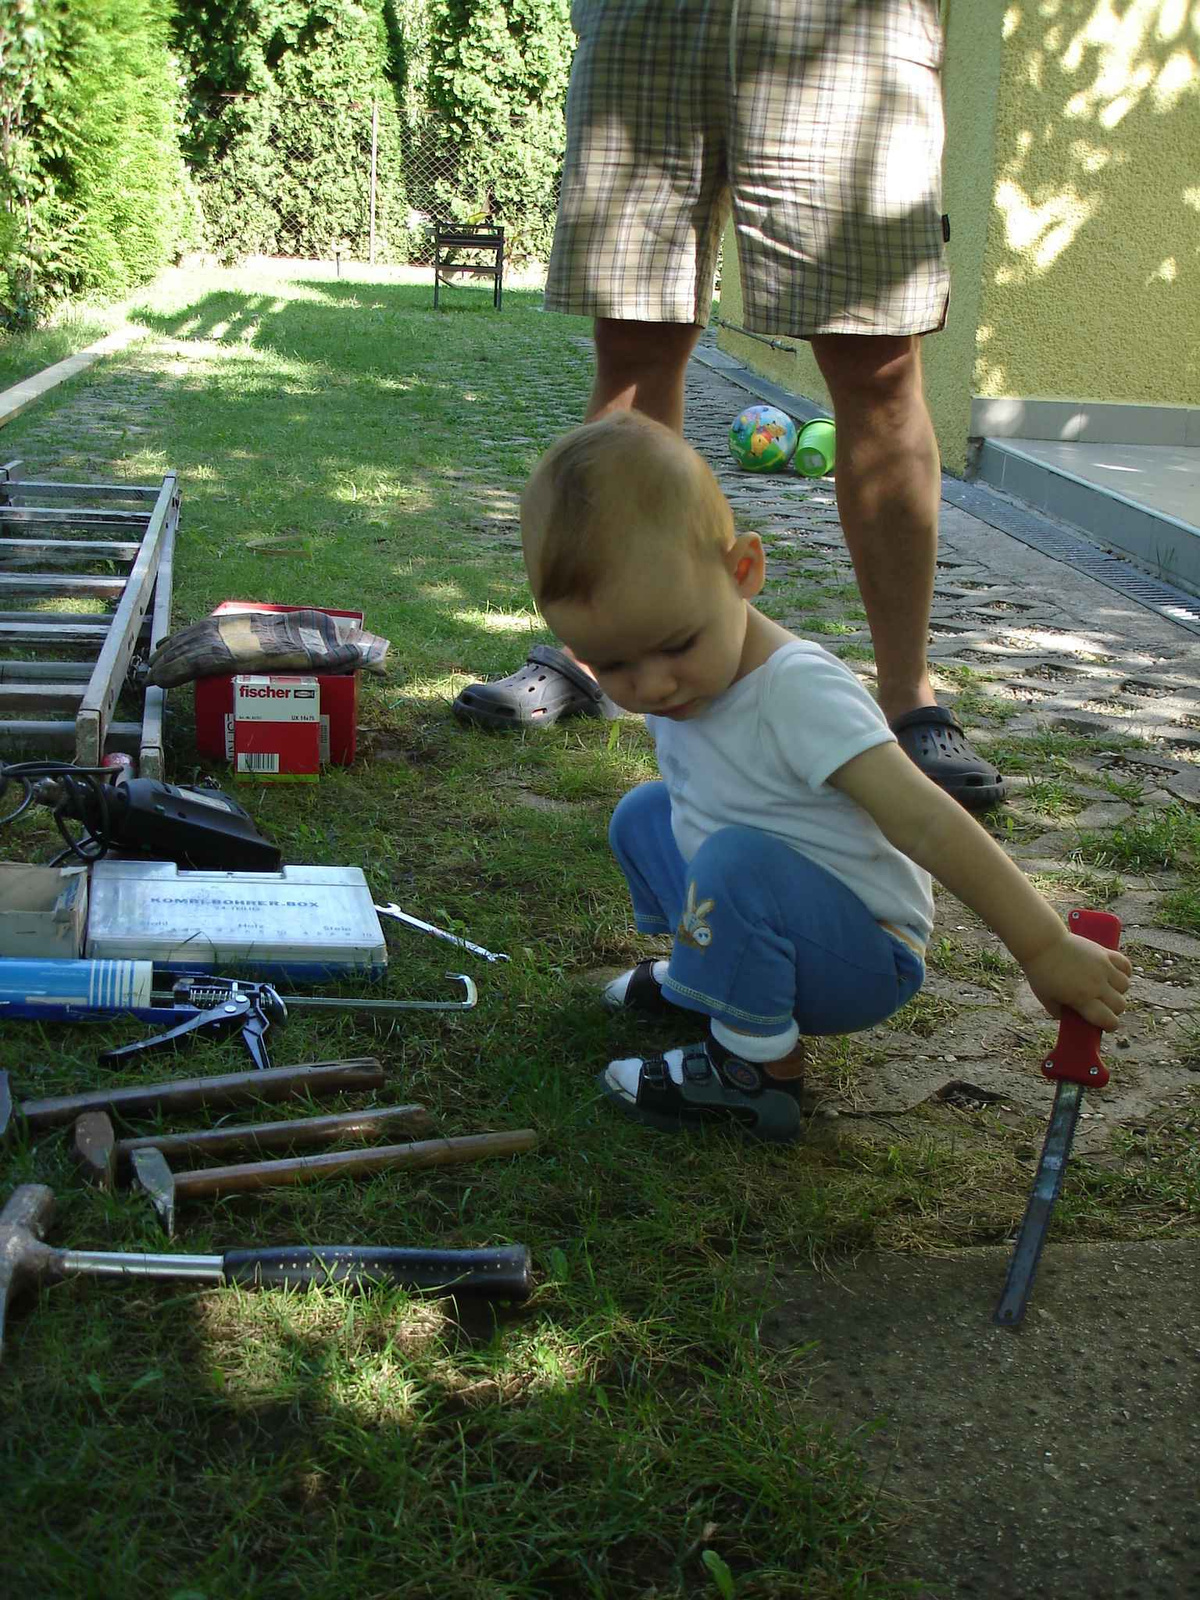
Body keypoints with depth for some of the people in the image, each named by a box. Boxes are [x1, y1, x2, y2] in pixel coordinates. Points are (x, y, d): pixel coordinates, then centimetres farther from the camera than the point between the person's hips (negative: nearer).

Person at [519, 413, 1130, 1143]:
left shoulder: (798, 694, -31)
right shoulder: (677, 680, -7)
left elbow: (925, 823, -36)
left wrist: (1046, 948, -37)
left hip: (866, 964, -8)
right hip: (773, 921, 8)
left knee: (740, 859, -33)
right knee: (645, 813, 11)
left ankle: (757, 1067, -14)